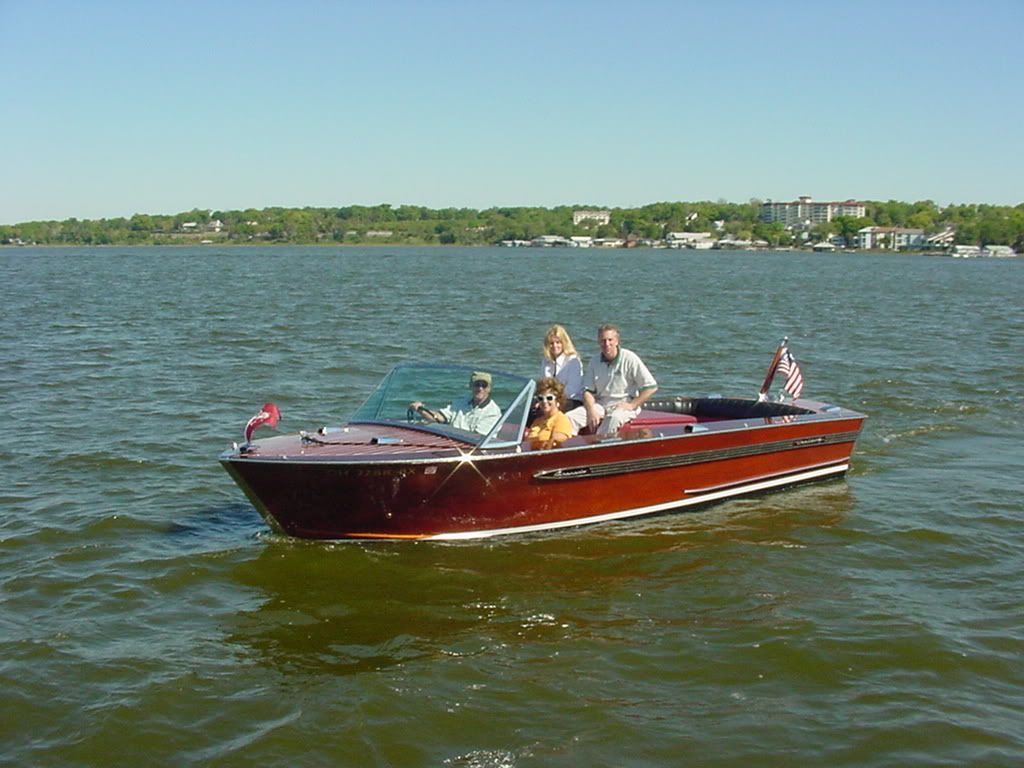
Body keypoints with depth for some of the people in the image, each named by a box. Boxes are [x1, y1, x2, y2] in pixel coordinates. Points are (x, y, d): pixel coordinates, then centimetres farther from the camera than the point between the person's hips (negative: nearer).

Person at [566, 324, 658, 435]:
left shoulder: (630, 359, -5)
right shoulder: (594, 362, 10)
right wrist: (591, 411, -13)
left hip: (624, 405, -5)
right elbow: (588, 391, 7)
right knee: (570, 418, -20)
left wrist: (632, 405, -11)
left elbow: (651, 387, -6)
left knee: (614, 418, -40)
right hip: (600, 405, 5)